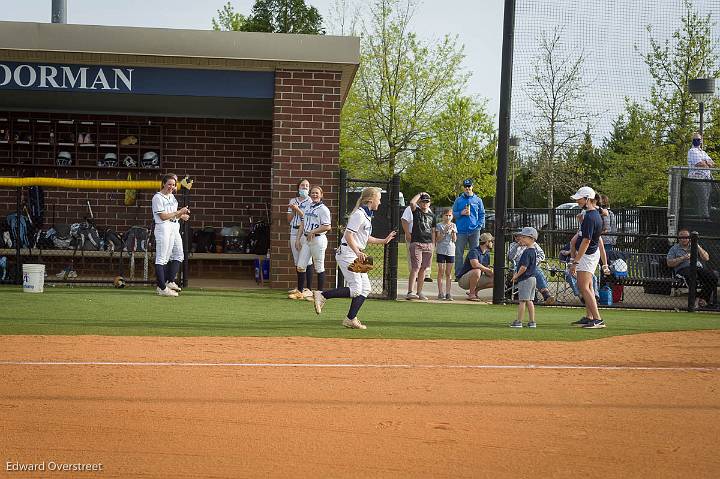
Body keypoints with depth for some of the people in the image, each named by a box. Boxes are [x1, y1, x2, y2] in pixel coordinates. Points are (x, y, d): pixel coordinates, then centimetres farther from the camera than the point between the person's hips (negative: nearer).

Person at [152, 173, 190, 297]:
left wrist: (182, 216, 1)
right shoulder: (157, 197, -9)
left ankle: (170, 282, 18)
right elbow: (163, 216, -15)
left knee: (178, 254, 11)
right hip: (163, 228, -9)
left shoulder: (172, 196, 17)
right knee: (161, 258, -8)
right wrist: (179, 212, -15)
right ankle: (162, 287, -10)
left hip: (175, 227, 9)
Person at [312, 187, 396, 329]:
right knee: (356, 289, -16)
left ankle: (351, 320, 7)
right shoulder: (359, 214, -15)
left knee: (365, 288, 6)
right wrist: (358, 253, -31)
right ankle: (322, 295, -10)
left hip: (356, 255, 10)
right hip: (347, 253, -10)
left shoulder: (367, 215, 16)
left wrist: (383, 241, 24)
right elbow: (349, 236, -22)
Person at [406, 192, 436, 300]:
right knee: (415, 268, -14)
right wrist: (420, 194, -5)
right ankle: (410, 292, -19)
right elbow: (412, 203, -20)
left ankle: (419, 292, 13)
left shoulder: (432, 215, 15)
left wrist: (433, 245, 13)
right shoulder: (416, 211, 2)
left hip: (428, 244, 5)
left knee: (423, 268, 7)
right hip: (416, 243, -5)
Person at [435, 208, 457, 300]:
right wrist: (444, 231, -17)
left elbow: (454, 240, 4)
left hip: (451, 251, 3)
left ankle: (448, 293, 3)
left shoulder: (453, 226, 9)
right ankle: (440, 293, -2)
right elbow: (438, 239, -7)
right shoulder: (439, 225, 0)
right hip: (441, 251, -3)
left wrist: (453, 231, -11)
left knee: (448, 273, 3)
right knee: (441, 272, -3)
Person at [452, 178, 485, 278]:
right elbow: (454, 213, 11)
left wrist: (479, 225, -3)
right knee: (459, 253, -2)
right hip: (461, 230, 0)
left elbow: (482, 214, 11)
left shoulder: (478, 200, 10)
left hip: (474, 230, 0)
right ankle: (458, 273, 1)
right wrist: (461, 213, -9)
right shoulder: (458, 200, 9)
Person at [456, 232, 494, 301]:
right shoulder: (474, 251, -18)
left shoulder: (487, 254, 10)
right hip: (463, 280, -8)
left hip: (476, 279, 8)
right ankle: (471, 295, -23)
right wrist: (489, 270, -26)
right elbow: (475, 264, -37)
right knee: (477, 271, -37)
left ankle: (475, 290, 11)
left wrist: (491, 273, -12)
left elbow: (487, 272, 12)